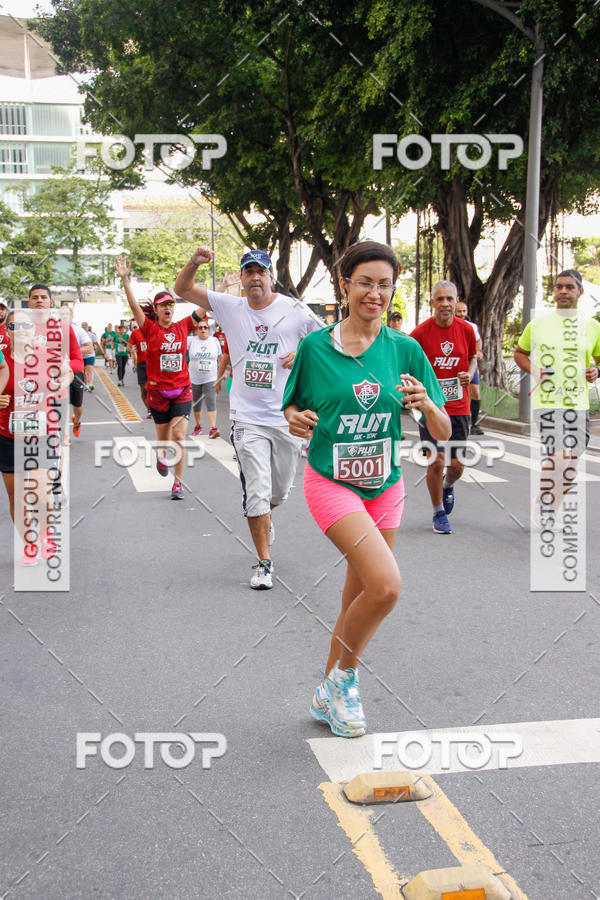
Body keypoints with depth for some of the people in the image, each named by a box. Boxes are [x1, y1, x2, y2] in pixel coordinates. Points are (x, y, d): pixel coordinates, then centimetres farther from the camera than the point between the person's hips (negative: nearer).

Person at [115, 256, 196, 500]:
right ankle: (161, 456, 49)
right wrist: (125, 279, -28)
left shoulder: (182, 327, 2)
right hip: (158, 390, -1)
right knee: (163, 438, 12)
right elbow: (134, 306, -17)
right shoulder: (150, 329, -5)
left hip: (182, 390, 1)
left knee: (179, 436, -10)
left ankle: (178, 482, 0)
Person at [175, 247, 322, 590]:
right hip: (247, 418, 0)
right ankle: (264, 563, 5)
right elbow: (183, 289, 6)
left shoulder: (295, 311, -2)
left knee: (280, 490, 14)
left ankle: (263, 517, 49)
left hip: (288, 417, 0)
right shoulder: (230, 307, 3)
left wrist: (303, 354, -12)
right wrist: (194, 263, -13)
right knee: (257, 493, -7)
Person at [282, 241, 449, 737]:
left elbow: (444, 434, -1)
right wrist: (296, 419, -16)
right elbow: (293, 406, 7)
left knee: (359, 595, 12)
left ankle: (330, 696, 34)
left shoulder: (406, 349, -1)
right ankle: (345, 675, 6)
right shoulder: (315, 346, -6)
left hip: (385, 487, 4)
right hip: (331, 482, -4)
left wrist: (427, 405, -22)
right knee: (386, 585, -22)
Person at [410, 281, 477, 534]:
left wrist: (469, 374, -3)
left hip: (459, 407, 3)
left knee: (456, 465, 4)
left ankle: (447, 486, 41)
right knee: (436, 461, -8)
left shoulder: (466, 329, 0)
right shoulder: (421, 332, -8)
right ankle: (439, 513, 12)